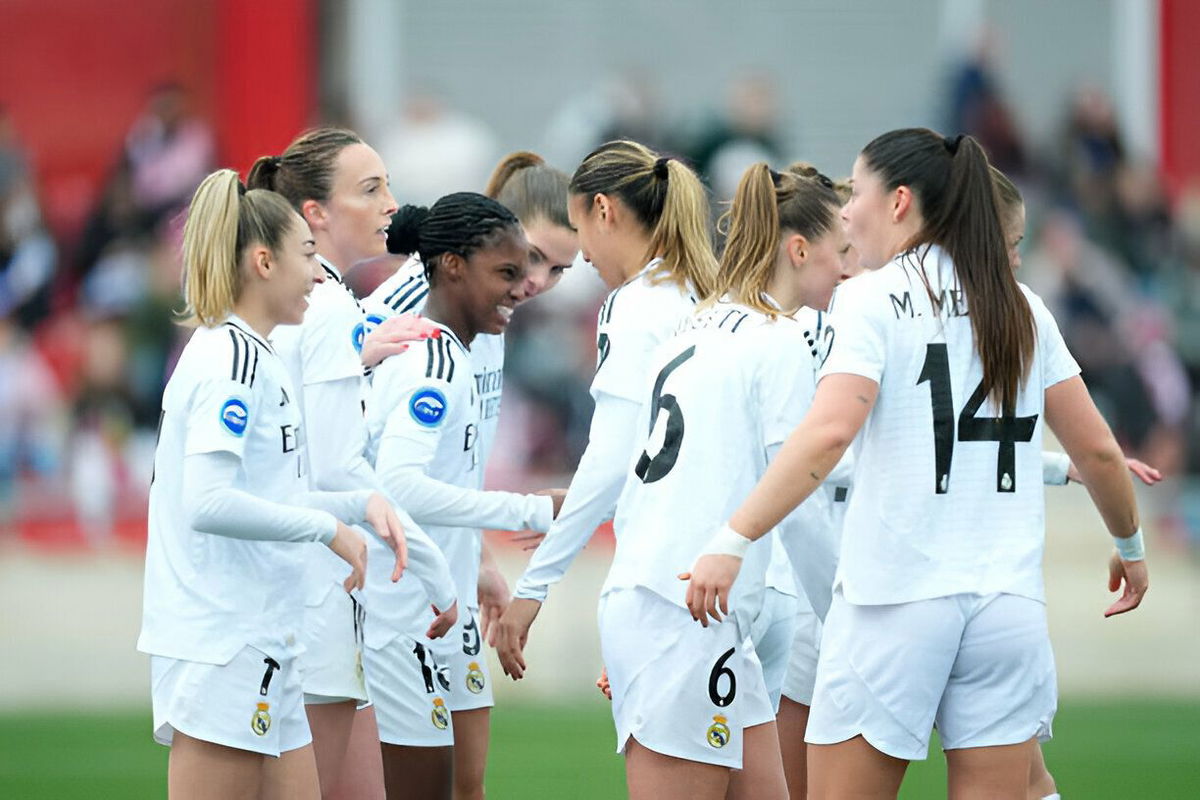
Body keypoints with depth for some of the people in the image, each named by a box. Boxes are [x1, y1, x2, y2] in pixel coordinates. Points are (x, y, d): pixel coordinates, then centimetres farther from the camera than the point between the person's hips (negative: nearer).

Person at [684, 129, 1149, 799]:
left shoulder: (873, 298, -5)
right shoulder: (1021, 308, 10)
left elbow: (827, 434, -19)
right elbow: (1097, 449, 13)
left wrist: (732, 540, -22)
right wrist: (1132, 548, 29)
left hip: (893, 603, -5)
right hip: (1008, 602, 5)